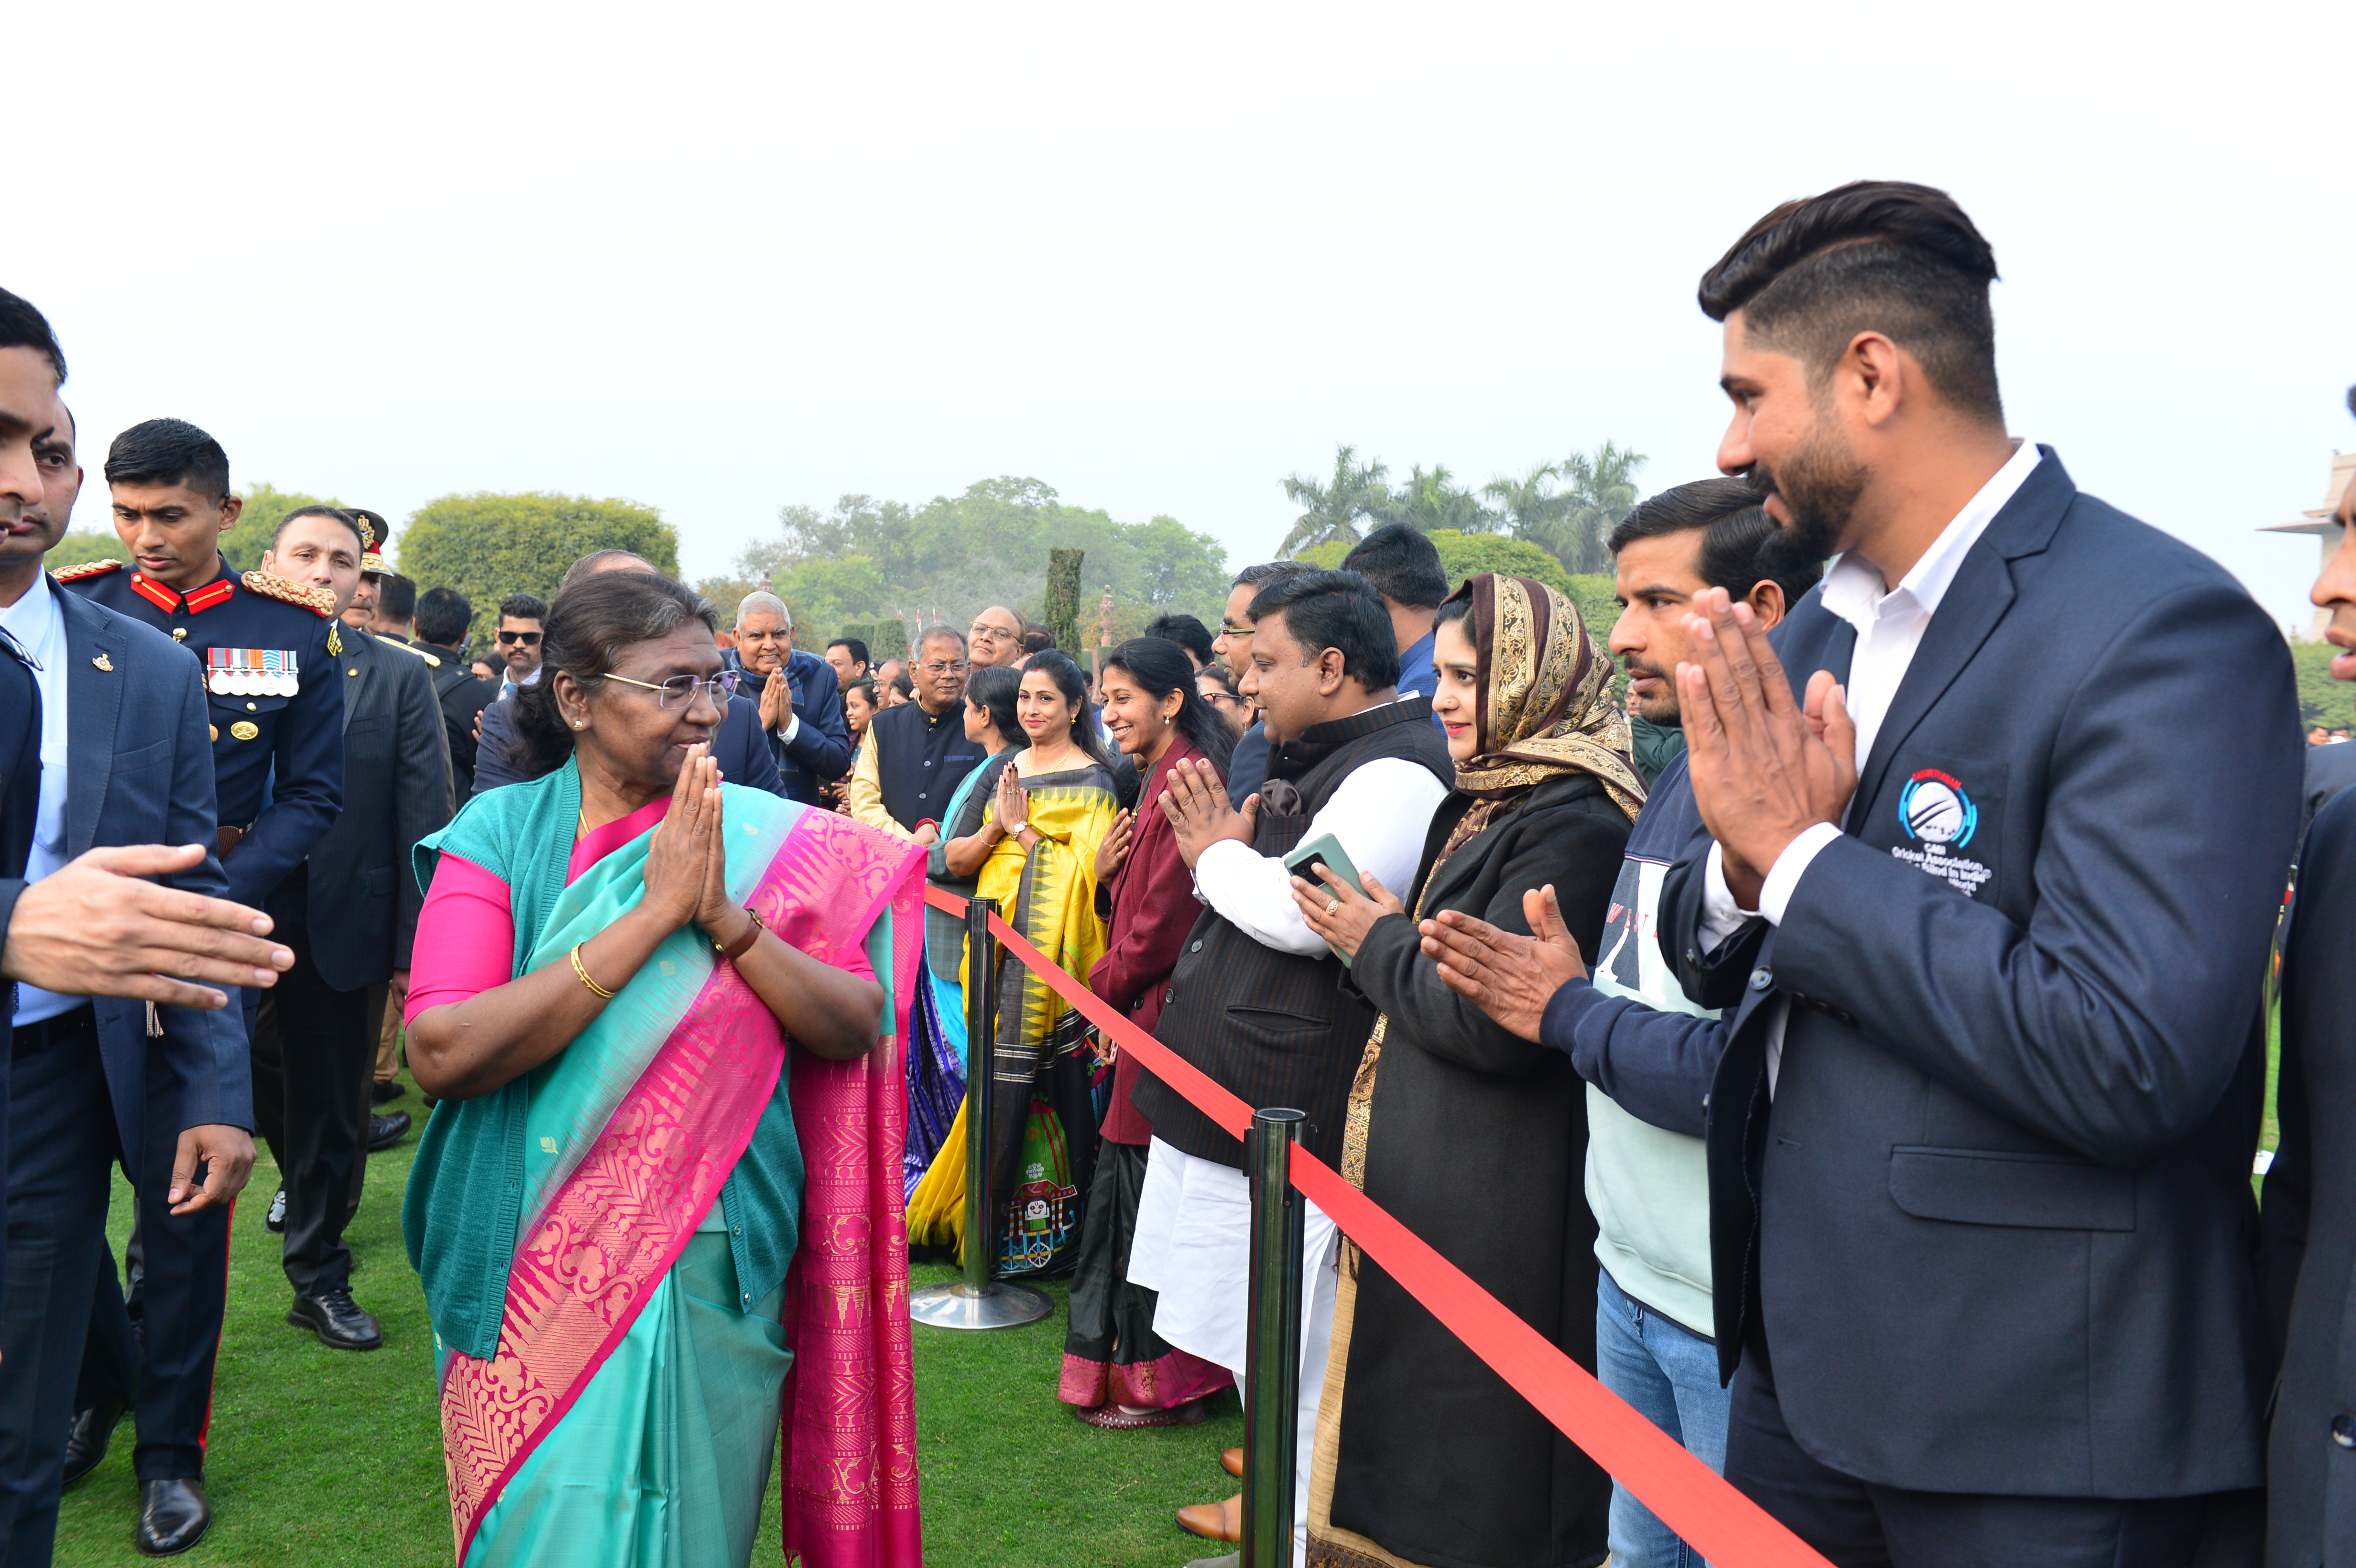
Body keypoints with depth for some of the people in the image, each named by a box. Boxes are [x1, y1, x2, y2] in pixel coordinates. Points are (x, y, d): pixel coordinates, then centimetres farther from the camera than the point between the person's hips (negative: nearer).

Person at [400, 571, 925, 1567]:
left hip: (716, 1273, 1)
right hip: (537, 1272, -1)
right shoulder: (499, 833, -7)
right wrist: (653, 917, -21)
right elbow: (442, 1052, -19)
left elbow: (858, 1027, -8)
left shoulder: (767, 840, -3)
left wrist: (727, 917, -21)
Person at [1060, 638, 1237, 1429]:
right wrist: (1105, 870, -1)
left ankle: (1163, 1381, 12)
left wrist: (1107, 987, -6)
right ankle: (1126, 1359, 27)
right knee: (1129, 1182, 15)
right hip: (1135, 1008, 10)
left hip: (1162, 1012, -10)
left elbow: (1166, 915, -19)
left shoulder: (1187, 779, -16)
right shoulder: (1160, 778, 16)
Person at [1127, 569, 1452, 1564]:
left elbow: (1301, 913, -27)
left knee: (1295, 1341, 1)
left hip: (1298, 1110, -10)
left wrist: (1218, 855, -10)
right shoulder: (1315, 761, 15)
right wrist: (1229, 849, 1)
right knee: (1260, 1333, 21)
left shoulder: (1396, 771, -18)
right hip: (1242, 1101, 10)